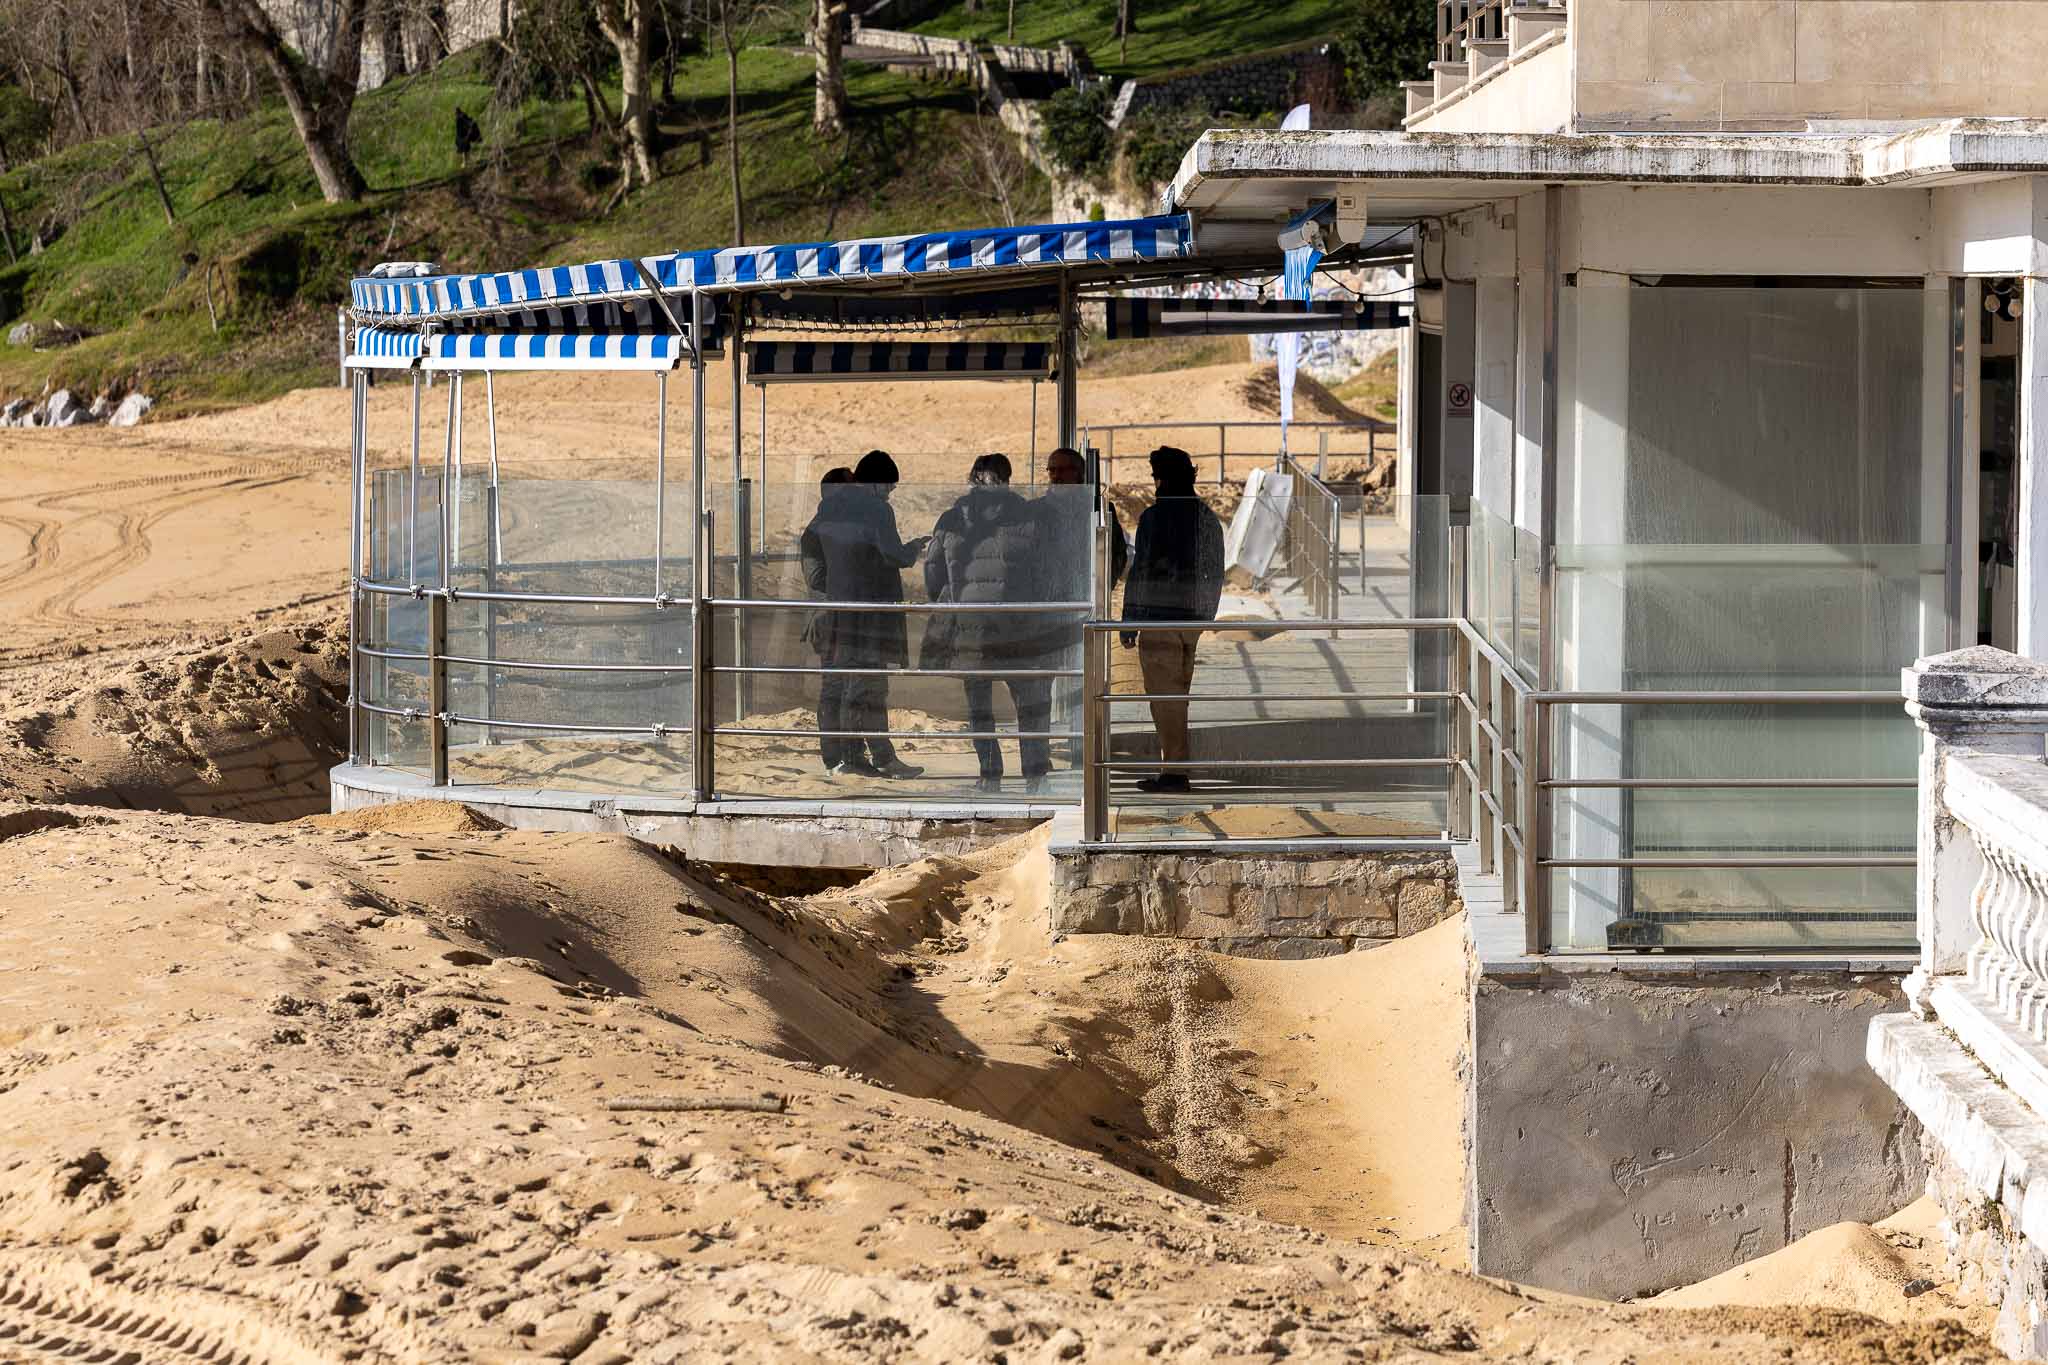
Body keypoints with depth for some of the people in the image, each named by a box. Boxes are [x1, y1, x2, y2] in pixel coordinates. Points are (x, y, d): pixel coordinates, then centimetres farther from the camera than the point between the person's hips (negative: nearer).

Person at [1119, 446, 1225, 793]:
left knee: (1165, 697, -4)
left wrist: (1128, 622, -6)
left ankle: (1175, 769, -6)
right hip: (1193, 621, 7)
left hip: (1159, 619, -7)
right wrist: (1206, 616, 22)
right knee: (1178, 696, 14)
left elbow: (1140, 572, -11)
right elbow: (1216, 574, 15)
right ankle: (1177, 767, 15)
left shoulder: (1154, 517, -11)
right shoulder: (1208, 519, 10)